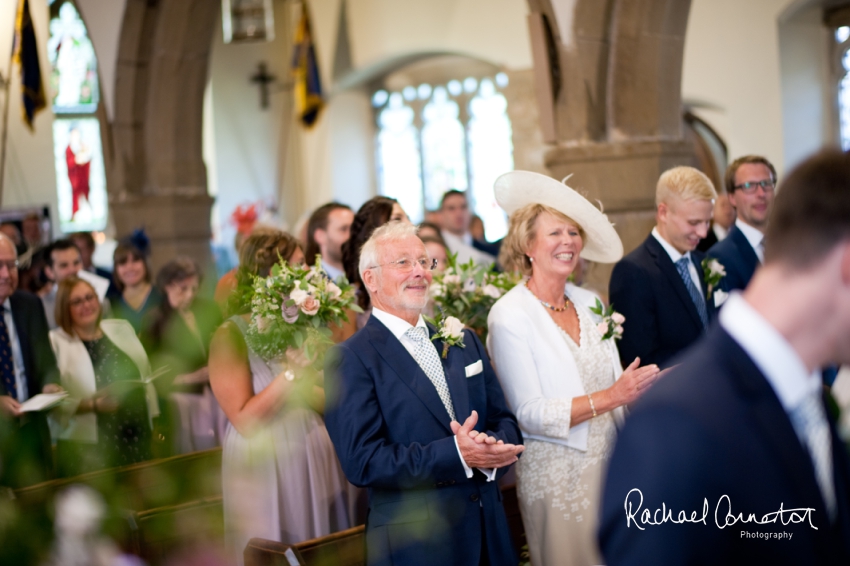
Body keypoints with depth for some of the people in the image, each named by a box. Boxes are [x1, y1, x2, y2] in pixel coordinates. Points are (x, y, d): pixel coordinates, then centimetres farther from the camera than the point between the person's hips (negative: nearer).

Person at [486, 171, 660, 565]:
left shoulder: (589, 303, 5)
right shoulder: (509, 315, -12)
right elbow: (528, 413, -18)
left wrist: (642, 385, -7)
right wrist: (609, 397, -24)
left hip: (608, 460, 6)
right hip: (556, 474, -5)